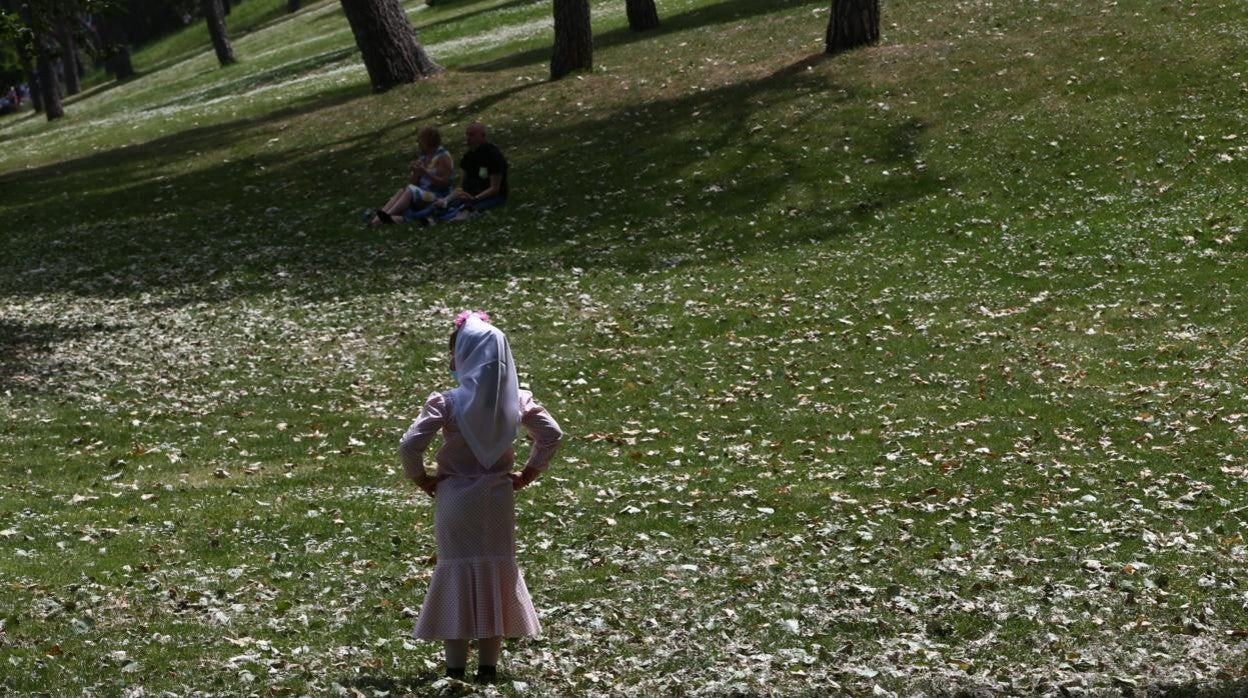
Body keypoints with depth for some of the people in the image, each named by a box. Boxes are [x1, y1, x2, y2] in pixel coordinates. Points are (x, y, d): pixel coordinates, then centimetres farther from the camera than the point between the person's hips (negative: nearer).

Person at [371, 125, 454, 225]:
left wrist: (424, 172, -24)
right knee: (402, 191, -20)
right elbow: (415, 183, 14)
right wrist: (415, 172, -8)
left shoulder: (443, 156, -8)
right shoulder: (422, 156, 11)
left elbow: (444, 183, -16)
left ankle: (387, 215, -41)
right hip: (423, 193, 6)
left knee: (410, 190, -28)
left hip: (438, 197, -6)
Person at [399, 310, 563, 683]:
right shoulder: (517, 399, -4)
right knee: (497, 570, 11)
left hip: (456, 497, -2)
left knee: (457, 570, 7)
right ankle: (488, 663, 13)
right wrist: (528, 474, 9)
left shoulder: (445, 403, -14)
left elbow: (409, 445, -18)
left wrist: (421, 479, -2)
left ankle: (456, 664, 9)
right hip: (498, 497, 2)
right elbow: (552, 434, 1)